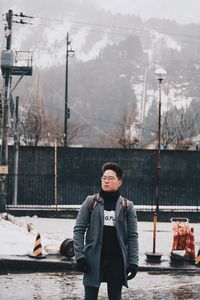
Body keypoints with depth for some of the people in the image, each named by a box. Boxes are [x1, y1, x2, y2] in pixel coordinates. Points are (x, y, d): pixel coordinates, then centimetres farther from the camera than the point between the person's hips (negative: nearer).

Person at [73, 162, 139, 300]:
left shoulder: (127, 206, 4)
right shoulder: (91, 202, 3)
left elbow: (132, 236, 2)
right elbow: (79, 230, 1)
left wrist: (133, 261, -7)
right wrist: (79, 255, -9)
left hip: (117, 261, 0)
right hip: (94, 259, 0)